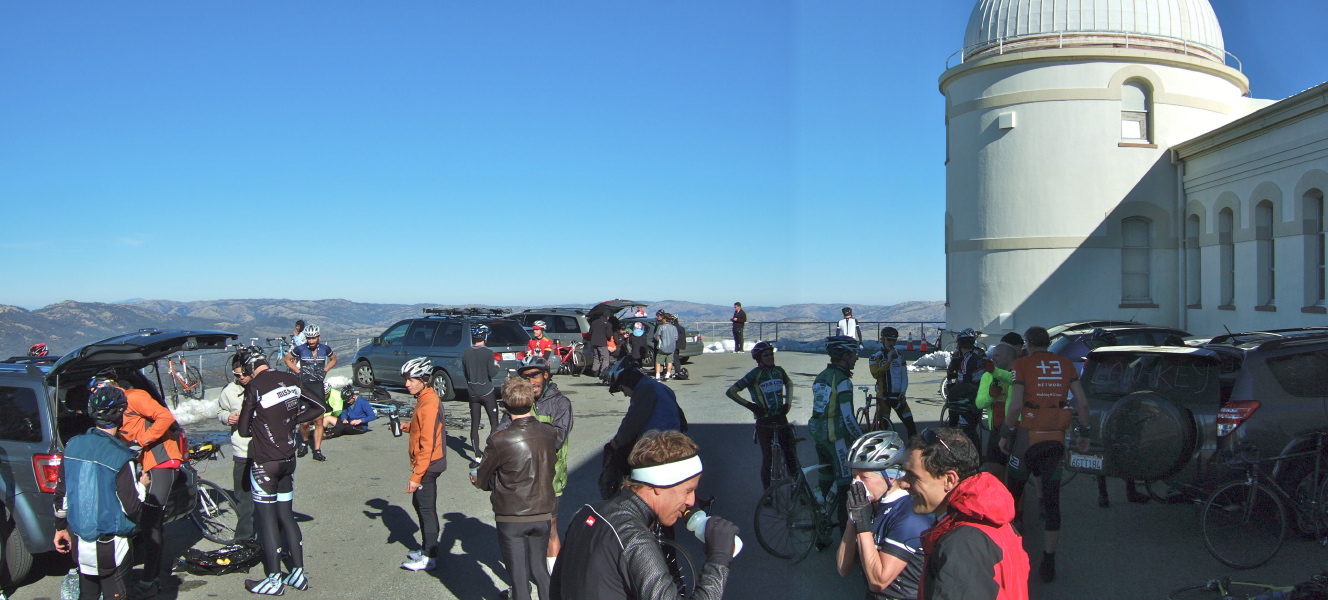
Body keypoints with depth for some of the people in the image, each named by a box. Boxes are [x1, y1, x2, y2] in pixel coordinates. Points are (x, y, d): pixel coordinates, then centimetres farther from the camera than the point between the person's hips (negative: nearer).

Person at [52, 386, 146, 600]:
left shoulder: (73, 446, -2)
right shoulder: (121, 456, -21)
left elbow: (61, 494, 7)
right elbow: (131, 507, -18)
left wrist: (60, 527, 20)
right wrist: (142, 484, 0)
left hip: (79, 543, 6)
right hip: (111, 549, -6)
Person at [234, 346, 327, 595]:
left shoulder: (254, 386, -15)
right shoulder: (292, 380, 2)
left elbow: (244, 429, -8)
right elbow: (319, 406, 9)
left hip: (264, 462, -6)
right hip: (288, 459, 6)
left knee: (267, 518, 4)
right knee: (286, 515, 15)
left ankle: (274, 579, 9)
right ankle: (298, 573, 18)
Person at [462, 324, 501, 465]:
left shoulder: (465, 353, -1)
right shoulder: (488, 353, -15)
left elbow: (464, 371, 9)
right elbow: (492, 373, -15)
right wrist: (496, 366, 5)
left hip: (473, 394, 4)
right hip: (487, 393, -4)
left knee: (474, 425, 7)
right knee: (494, 423, 8)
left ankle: (477, 456, 5)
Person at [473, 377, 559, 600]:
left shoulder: (500, 441, -20)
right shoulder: (550, 433, -8)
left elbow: (481, 479, -5)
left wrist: (477, 479, 18)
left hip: (511, 517, -4)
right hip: (543, 514, 4)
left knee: (519, 576, 8)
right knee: (540, 571, 19)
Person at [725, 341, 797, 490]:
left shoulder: (778, 370, 4)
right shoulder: (755, 374, -11)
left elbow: (789, 384, 26)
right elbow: (731, 392, -11)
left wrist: (788, 402, 13)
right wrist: (750, 405, -12)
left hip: (781, 419, 4)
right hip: (764, 422, -4)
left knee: (791, 455, 2)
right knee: (767, 457, 2)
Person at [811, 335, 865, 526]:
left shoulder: (821, 377, 11)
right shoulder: (842, 380, -16)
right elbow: (848, 417, -19)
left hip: (818, 433, 9)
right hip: (837, 436, -9)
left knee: (825, 481, 16)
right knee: (844, 481, 1)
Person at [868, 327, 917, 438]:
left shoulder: (900, 357, 11)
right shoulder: (875, 357, -1)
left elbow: (904, 377, 9)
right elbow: (876, 374, -18)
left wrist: (902, 392, -4)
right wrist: (888, 361, -22)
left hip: (898, 396, 3)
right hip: (883, 396, -3)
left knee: (909, 422, -3)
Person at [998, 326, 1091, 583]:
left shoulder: (1022, 364, -5)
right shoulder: (1066, 364, 7)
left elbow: (1016, 404, -14)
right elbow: (1082, 402, 4)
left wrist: (1006, 433, -3)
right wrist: (1084, 433, 14)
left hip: (1028, 437, -4)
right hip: (1056, 440, 4)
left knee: (1012, 493, 14)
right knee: (1052, 500, 6)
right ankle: (1048, 563, 8)